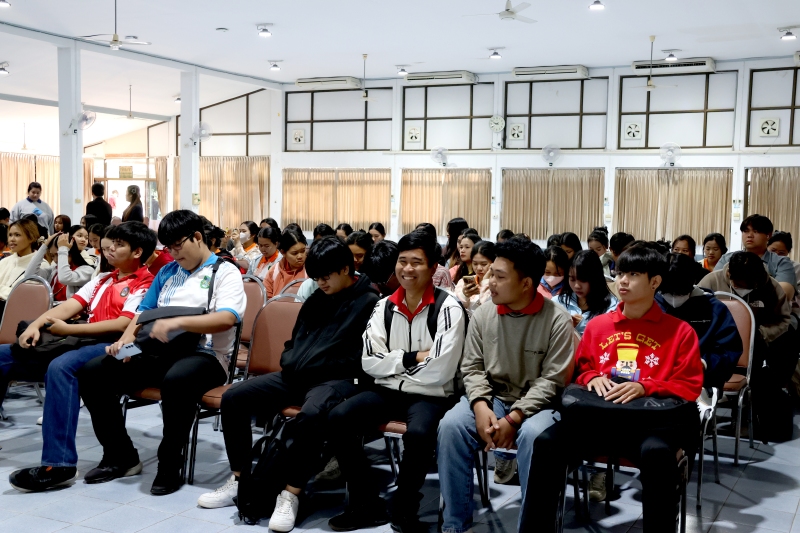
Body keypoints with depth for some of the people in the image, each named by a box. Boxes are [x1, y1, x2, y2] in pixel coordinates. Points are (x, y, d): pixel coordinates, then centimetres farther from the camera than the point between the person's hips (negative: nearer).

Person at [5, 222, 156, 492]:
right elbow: (68, 306, 13)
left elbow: (123, 325, -14)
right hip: (82, 343, 9)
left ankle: (59, 464, -37)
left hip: (113, 348, -9)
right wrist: (36, 324, -7)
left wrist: (68, 329, -15)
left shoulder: (145, 284, -1)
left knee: (61, 366, -39)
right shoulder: (102, 280, 24)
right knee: (5, 355, -1)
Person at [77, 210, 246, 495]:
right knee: (92, 373, -10)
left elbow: (227, 319, -18)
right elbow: (144, 312, 21)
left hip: (204, 355, -7)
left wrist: (178, 322, -30)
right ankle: (120, 456, 2)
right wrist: (126, 338, -2)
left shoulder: (225, 272, -1)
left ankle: (170, 464, -21)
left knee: (176, 380, -41)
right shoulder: (167, 271, 21)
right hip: (159, 352, 7)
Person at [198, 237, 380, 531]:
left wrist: (310, 368, -12)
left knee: (311, 414, -40)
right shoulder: (316, 299, 18)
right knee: (234, 398, -6)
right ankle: (240, 481, 1)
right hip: (298, 375, 8)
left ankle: (290, 495, -28)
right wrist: (290, 363, 7)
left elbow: (360, 358, -11)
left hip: (338, 379, -8)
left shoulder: (369, 302, -4)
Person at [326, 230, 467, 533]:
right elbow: (370, 362, 1)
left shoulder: (448, 308, -8)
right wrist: (412, 357, -11)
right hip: (388, 391, 5)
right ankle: (366, 503, -2)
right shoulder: (384, 307, 7)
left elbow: (440, 371, -16)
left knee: (418, 434, -35)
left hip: (431, 395, -5)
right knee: (337, 419, -18)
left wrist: (393, 363, -6)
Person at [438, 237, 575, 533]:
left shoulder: (557, 320, -9)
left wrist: (514, 418, -21)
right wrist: (481, 405, -16)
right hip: (491, 398, 4)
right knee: (451, 425, -25)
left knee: (533, 436, -37)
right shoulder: (483, 314, 2)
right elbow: (472, 367, 4)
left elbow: (551, 380, -12)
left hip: (536, 403, -3)